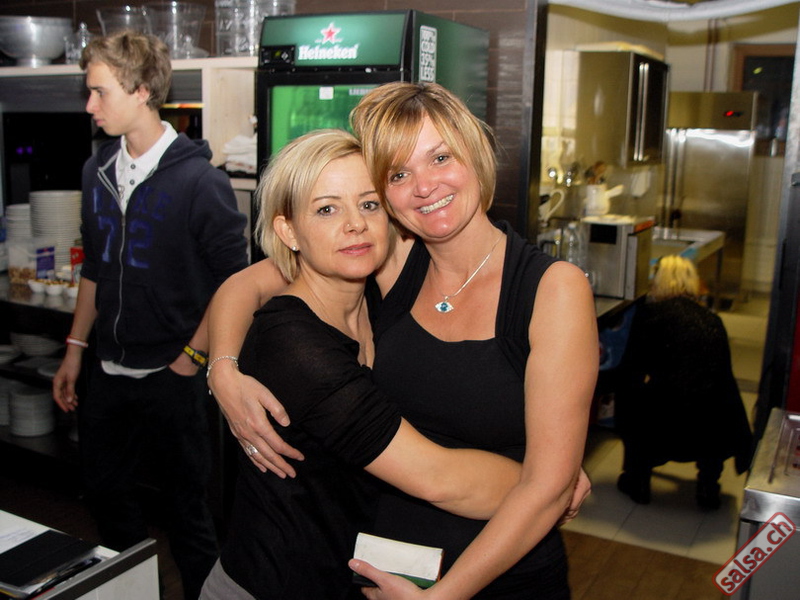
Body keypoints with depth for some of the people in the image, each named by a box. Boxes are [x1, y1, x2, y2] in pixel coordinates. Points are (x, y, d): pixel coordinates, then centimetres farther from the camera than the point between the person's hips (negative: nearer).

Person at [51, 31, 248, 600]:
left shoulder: (200, 180, -15)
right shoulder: (98, 171, 5)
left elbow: (233, 280, -13)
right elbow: (95, 268, 13)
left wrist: (192, 355, -13)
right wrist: (75, 349, 12)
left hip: (172, 376, -6)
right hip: (108, 373, 7)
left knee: (186, 502, 8)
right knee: (106, 492, 19)